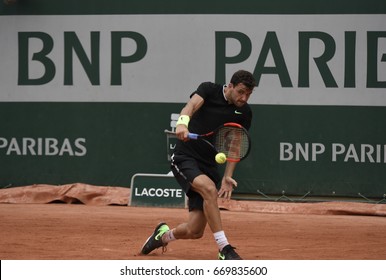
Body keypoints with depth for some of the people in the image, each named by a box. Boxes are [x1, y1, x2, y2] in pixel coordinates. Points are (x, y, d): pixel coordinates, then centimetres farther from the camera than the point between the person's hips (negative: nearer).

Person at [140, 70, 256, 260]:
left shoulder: (244, 113, 4)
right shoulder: (209, 90, -6)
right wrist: (183, 121, -48)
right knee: (209, 188, -35)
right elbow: (192, 105, -26)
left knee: (194, 231, -4)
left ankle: (164, 235, 31)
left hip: (208, 166, 5)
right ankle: (224, 249, -31)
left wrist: (227, 176, -8)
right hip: (184, 158, -4)